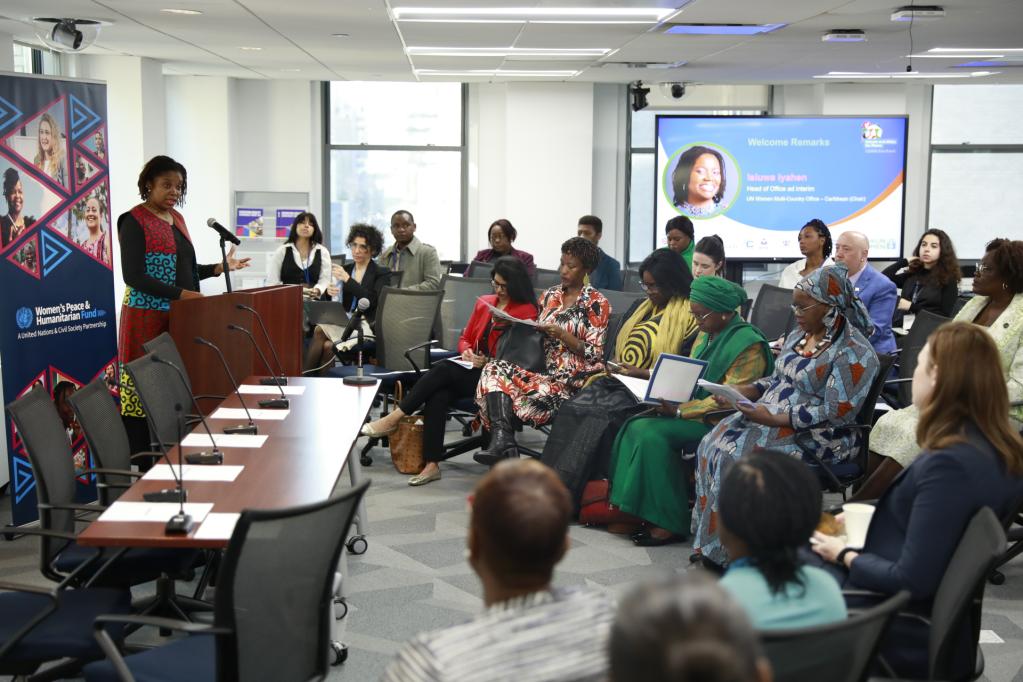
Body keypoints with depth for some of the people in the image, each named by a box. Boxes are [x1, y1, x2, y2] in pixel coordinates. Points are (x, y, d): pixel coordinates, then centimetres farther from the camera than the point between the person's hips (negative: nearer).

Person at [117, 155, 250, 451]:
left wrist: (219, 268, 8)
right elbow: (133, 276, -15)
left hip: (179, 317, 7)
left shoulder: (176, 218, 16)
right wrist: (181, 294, -19)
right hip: (148, 317, -7)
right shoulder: (134, 221, -7)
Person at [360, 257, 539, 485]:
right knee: (438, 395, -27)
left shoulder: (527, 311, -1)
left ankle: (393, 419, -21)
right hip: (471, 370, 5)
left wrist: (489, 362, -16)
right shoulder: (483, 303, 18)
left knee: (443, 370, -28)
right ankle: (432, 465, -29)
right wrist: (466, 351, 0)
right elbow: (465, 338, 24)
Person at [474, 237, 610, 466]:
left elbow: (592, 353, -5)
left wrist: (562, 335, -16)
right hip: (547, 372, 6)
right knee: (495, 369, -21)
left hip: (575, 379, -6)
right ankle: (503, 440, -37)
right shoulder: (550, 295, 16)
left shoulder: (597, 303, 0)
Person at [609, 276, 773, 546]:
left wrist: (679, 411, -22)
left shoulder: (748, 344, -14)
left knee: (653, 434, -25)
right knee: (637, 427, -13)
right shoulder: (706, 336, 15)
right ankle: (635, 512, -13)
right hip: (693, 410, 9)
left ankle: (670, 523, -19)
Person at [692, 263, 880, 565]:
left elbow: (837, 412, -21)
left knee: (735, 455, -25)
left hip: (814, 437, -8)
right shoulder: (800, 335, 11)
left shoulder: (854, 352, -16)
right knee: (712, 445, -13)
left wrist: (774, 419, -24)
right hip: (771, 414, 9)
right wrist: (743, 390, 0)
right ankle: (709, 539, -5)